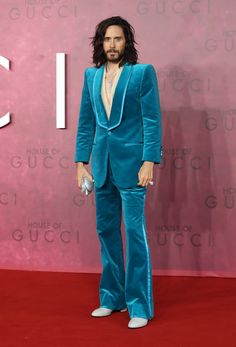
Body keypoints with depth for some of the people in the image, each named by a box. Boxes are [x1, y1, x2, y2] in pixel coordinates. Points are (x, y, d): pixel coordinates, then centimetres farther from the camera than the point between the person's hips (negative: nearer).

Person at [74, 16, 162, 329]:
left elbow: (152, 120, -7)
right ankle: (112, 297, 24)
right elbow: (85, 122, 12)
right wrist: (81, 162, 8)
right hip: (102, 165, 5)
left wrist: (149, 162, -14)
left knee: (135, 232, -4)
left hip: (131, 162, -5)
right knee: (106, 231, 11)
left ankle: (140, 306, 5)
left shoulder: (142, 72, -3)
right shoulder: (91, 75, 11)